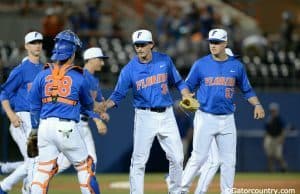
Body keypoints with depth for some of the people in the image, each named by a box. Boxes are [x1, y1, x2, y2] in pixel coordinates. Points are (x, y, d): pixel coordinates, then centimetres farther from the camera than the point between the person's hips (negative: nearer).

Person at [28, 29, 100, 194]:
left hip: (45, 126, 3)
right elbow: (88, 104, 18)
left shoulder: (42, 76, 6)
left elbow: (34, 106, 12)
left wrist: (34, 128, 24)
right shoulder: (78, 78, 0)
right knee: (84, 166, 11)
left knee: (43, 169, 7)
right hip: (67, 128, -3)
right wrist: (91, 110, 41)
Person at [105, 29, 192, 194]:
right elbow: (118, 95, -5)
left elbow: (178, 82, 11)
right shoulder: (129, 69, -6)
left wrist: (187, 97, -6)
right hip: (145, 116, -2)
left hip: (166, 114, 2)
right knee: (139, 160, -4)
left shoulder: (165, 60, 1)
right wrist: (103, 106, -23)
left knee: (177, 157, 5)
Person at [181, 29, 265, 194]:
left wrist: (257, 104, -2)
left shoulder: (236, 66, 6)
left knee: (229, 160, 4)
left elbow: (247, 90, 13)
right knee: (199, 157, -8)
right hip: (205, 117, -3)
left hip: (227, 120, 3)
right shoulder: (200, 64, 0)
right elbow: (188, 86, 6)